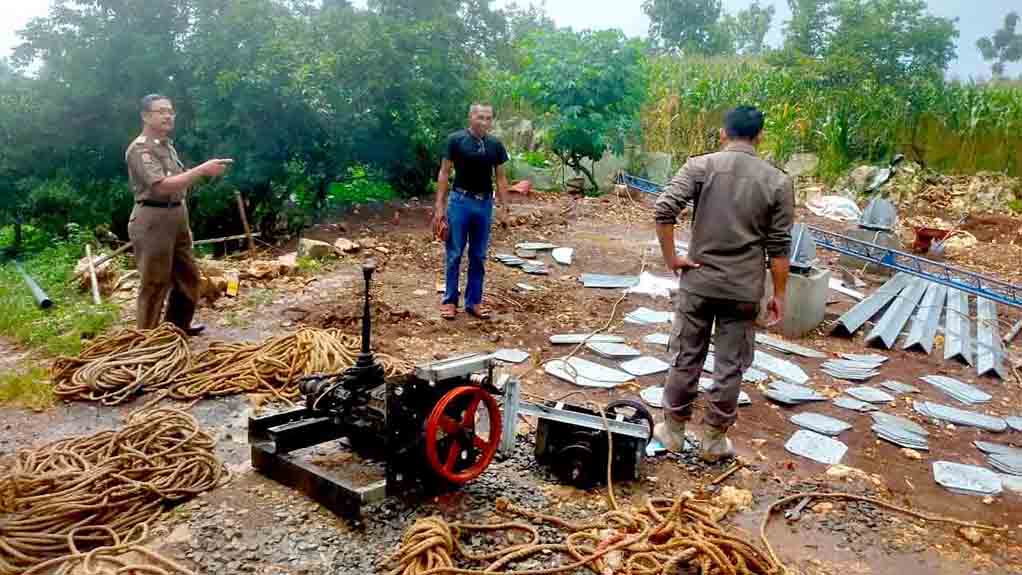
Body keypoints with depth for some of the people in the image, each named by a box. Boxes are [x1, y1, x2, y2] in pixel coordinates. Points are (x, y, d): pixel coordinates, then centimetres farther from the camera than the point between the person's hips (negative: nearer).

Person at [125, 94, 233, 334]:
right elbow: (162, 186, -27)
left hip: (176, 218, 9)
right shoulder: (140, 148, -15)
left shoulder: (167, 145, 14)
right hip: (152, 220, -9)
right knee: (155, 283, -3)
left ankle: (178, 327, 32)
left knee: (188, 276, 17)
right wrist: (202, 170, -30)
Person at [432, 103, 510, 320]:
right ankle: (450, 300, 14)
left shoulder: (495, 145, 4)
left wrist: (505, 207, 3)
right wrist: (439, 206, -9)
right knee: (454, 254, 3)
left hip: (485, 204, 3)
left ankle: (474, 300, 19)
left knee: (478, 256, 9)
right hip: (460, 201, -3)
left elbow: (500, 177, 9)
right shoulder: (455, 140, -6)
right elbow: (444, 173, -4)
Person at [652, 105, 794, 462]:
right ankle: (713, 440, 22)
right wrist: (779, 294, 6)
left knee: (686, 359, 12)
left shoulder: (700, 166, -3)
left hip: (698, 282, 0)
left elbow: (664, 209, -16)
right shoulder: (778, 182, -1)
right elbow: (779, 247, -1)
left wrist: (671, 258, -7)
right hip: (744, 289, 0)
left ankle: (672, 430, 25)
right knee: (730, 367, 11)